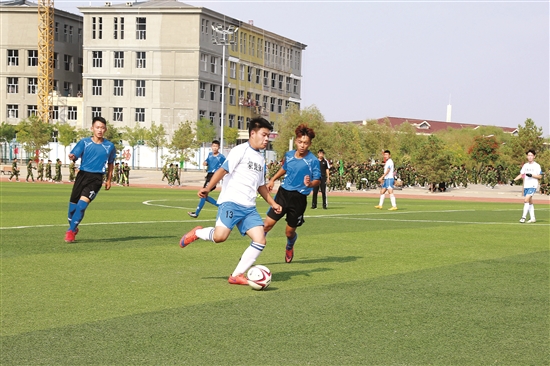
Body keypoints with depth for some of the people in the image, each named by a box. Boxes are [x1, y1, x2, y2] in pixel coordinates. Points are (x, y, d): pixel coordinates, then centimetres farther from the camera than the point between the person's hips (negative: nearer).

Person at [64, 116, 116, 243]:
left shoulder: (109, 146, 4)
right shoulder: (84, 142, 1)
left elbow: (110, 163, 18)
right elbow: (74, 155, -10)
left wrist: (109, 180, 16)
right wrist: (72, 157, -34)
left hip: (96, 178, -1)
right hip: (82, 175, 1)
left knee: (82, 203, -17)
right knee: (73, 203, 5)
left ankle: (71, 231, -7)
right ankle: (73, 228, 31)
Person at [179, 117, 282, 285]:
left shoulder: (261, 159, 21)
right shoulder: (241, 150, -3)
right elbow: (223, 170, -11)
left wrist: (272, 203, 26)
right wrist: (208, 188, -21)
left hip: (249, 208, 7)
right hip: (231, 202, -7)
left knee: (260, 241, -8)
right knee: (220, 236, -24)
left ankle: (236, 275, 0)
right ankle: (197, 233, 9)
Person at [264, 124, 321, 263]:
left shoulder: (313, 161, -10)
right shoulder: (289, 155, 4)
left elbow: (317, 180, -9)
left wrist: (310, 184, -30)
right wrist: (272, 180, 23)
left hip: (299, 198, -3)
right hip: (283, 193, 3)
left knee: (290, 232, 8)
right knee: (268, 223, -8)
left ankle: (289, 247, 44)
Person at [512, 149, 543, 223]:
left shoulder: (537, 166, -3)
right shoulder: (525, 165, 13)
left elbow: (540, 176, -5)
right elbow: (521, 175, 17)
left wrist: (531, 175, -19)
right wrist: (514, 180, 3)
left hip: (533, 186, -6)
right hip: (526, 186, 6)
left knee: (526, 200, -19)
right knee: (530, 202, 10)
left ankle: (524, 217, -17)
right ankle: (532, 218, 17)